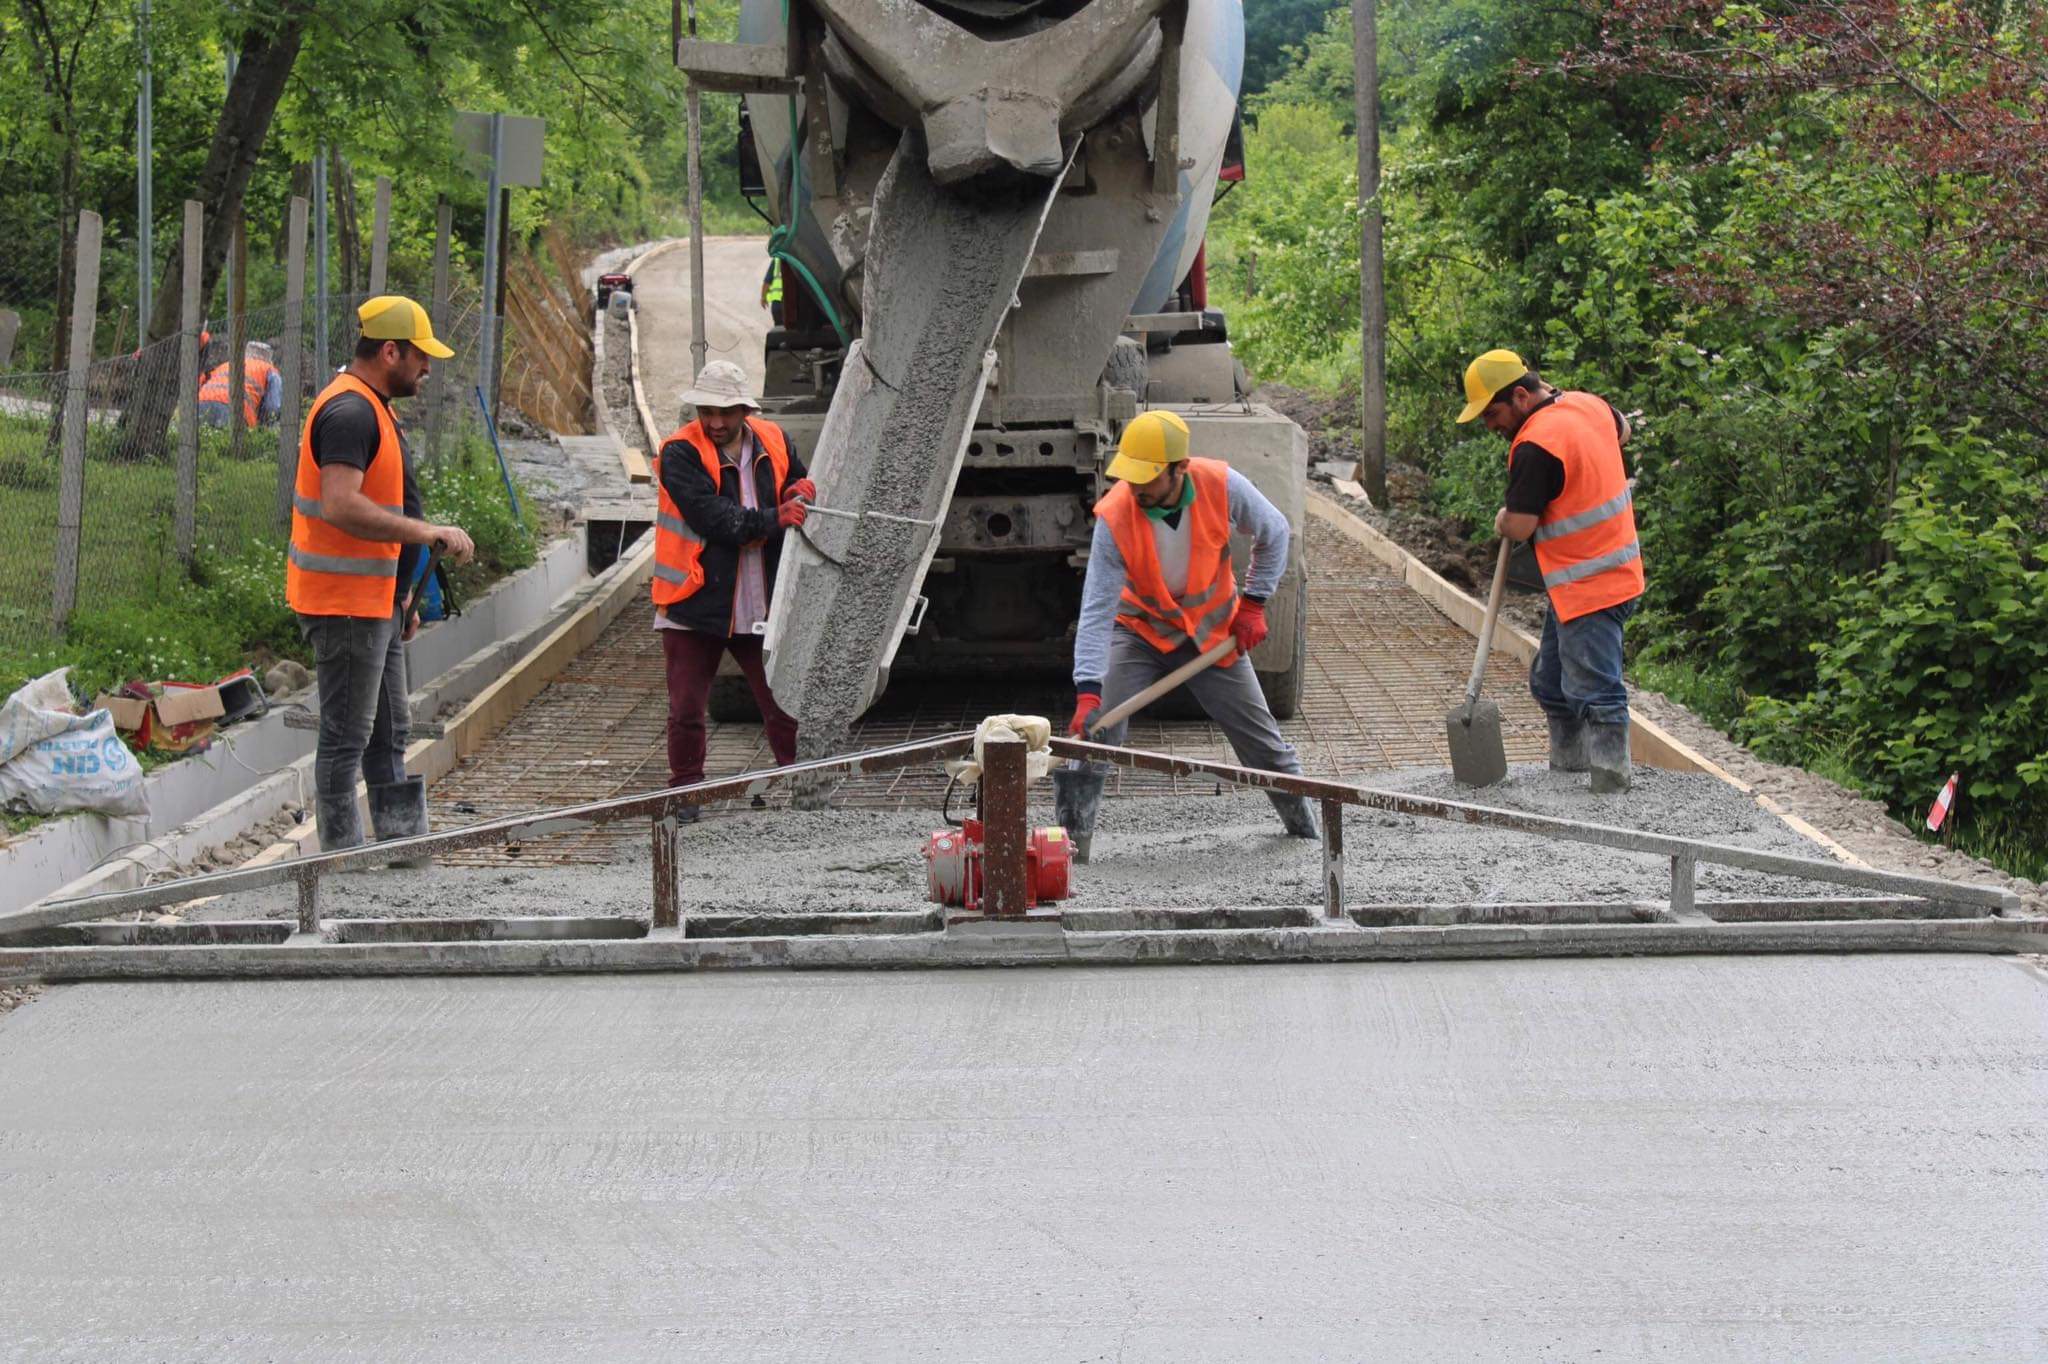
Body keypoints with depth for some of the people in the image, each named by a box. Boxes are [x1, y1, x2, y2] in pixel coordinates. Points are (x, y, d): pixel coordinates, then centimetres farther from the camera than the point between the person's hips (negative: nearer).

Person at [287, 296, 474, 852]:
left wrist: (404, 598, 24)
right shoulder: (348, 412, -18)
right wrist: (427, 532, -25)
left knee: (389, 732, 15)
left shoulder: (371, 408, 17)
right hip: (345, 603, -11)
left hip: (374, 600, 11)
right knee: (347, 737, -5)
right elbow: (341, 507, -29)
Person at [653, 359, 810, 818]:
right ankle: (687, 790, 17)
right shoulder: (681, 454, -10)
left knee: (783, 700, 8)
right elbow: (713, 518, -21)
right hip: (696, 604, -3)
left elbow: (801, 488, 22)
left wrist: (803, 493, -3)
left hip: (762, 605, 4)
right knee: (686, 710, 2)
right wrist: (772, 520, -24)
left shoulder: (773, 443, 5)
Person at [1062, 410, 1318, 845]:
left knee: (1258, 734, 7)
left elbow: (1274, 533, -3)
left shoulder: (1221, 486, -26)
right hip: (1139, 628, -1)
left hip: (1212, 629, 1)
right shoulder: (1114, 516, -30)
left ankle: (1302, 822, 26)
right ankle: (1074, 832, -11)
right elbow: (1097, 608, -32)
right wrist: (1088, 691, -40)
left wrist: (1252, 604, -6)